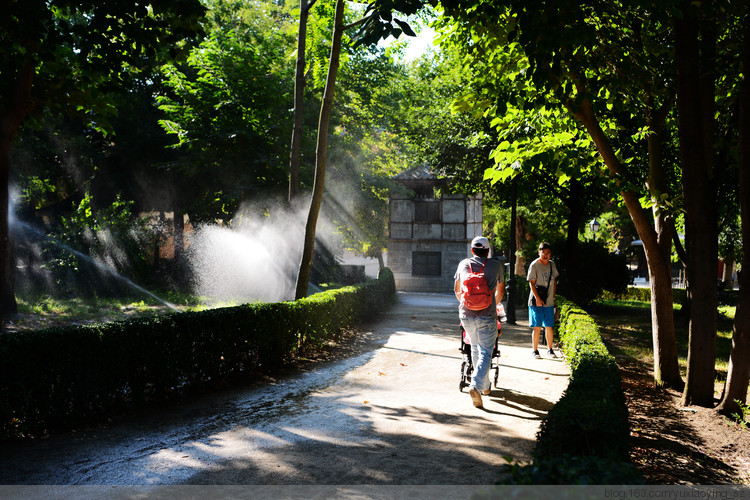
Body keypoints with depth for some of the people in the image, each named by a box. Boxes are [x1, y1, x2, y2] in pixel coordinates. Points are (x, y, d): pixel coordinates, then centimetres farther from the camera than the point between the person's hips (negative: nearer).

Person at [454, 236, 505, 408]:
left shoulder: (463, 264, 10)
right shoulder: (496, 265, 5)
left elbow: (456, 289, 22)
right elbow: (501, 290, 21)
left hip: (466, 315, 3)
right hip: (487, 316, -3)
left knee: (475, 348, 21)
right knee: (485, 352, 2)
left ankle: (485, 386, 30)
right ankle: (476, 385, -18)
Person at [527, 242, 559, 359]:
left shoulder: (552, 265, 10)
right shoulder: (534, 265, -6)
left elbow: (554, 281, 18)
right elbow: (532, 283, -9)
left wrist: (553, 297, 11)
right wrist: (537, 298, -15)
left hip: (549, 302, 4)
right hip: (536, 302, -4)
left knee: (549, 327, 6)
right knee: (537, 327, -2)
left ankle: (550, 349, 20)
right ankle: (535, 350, 8)